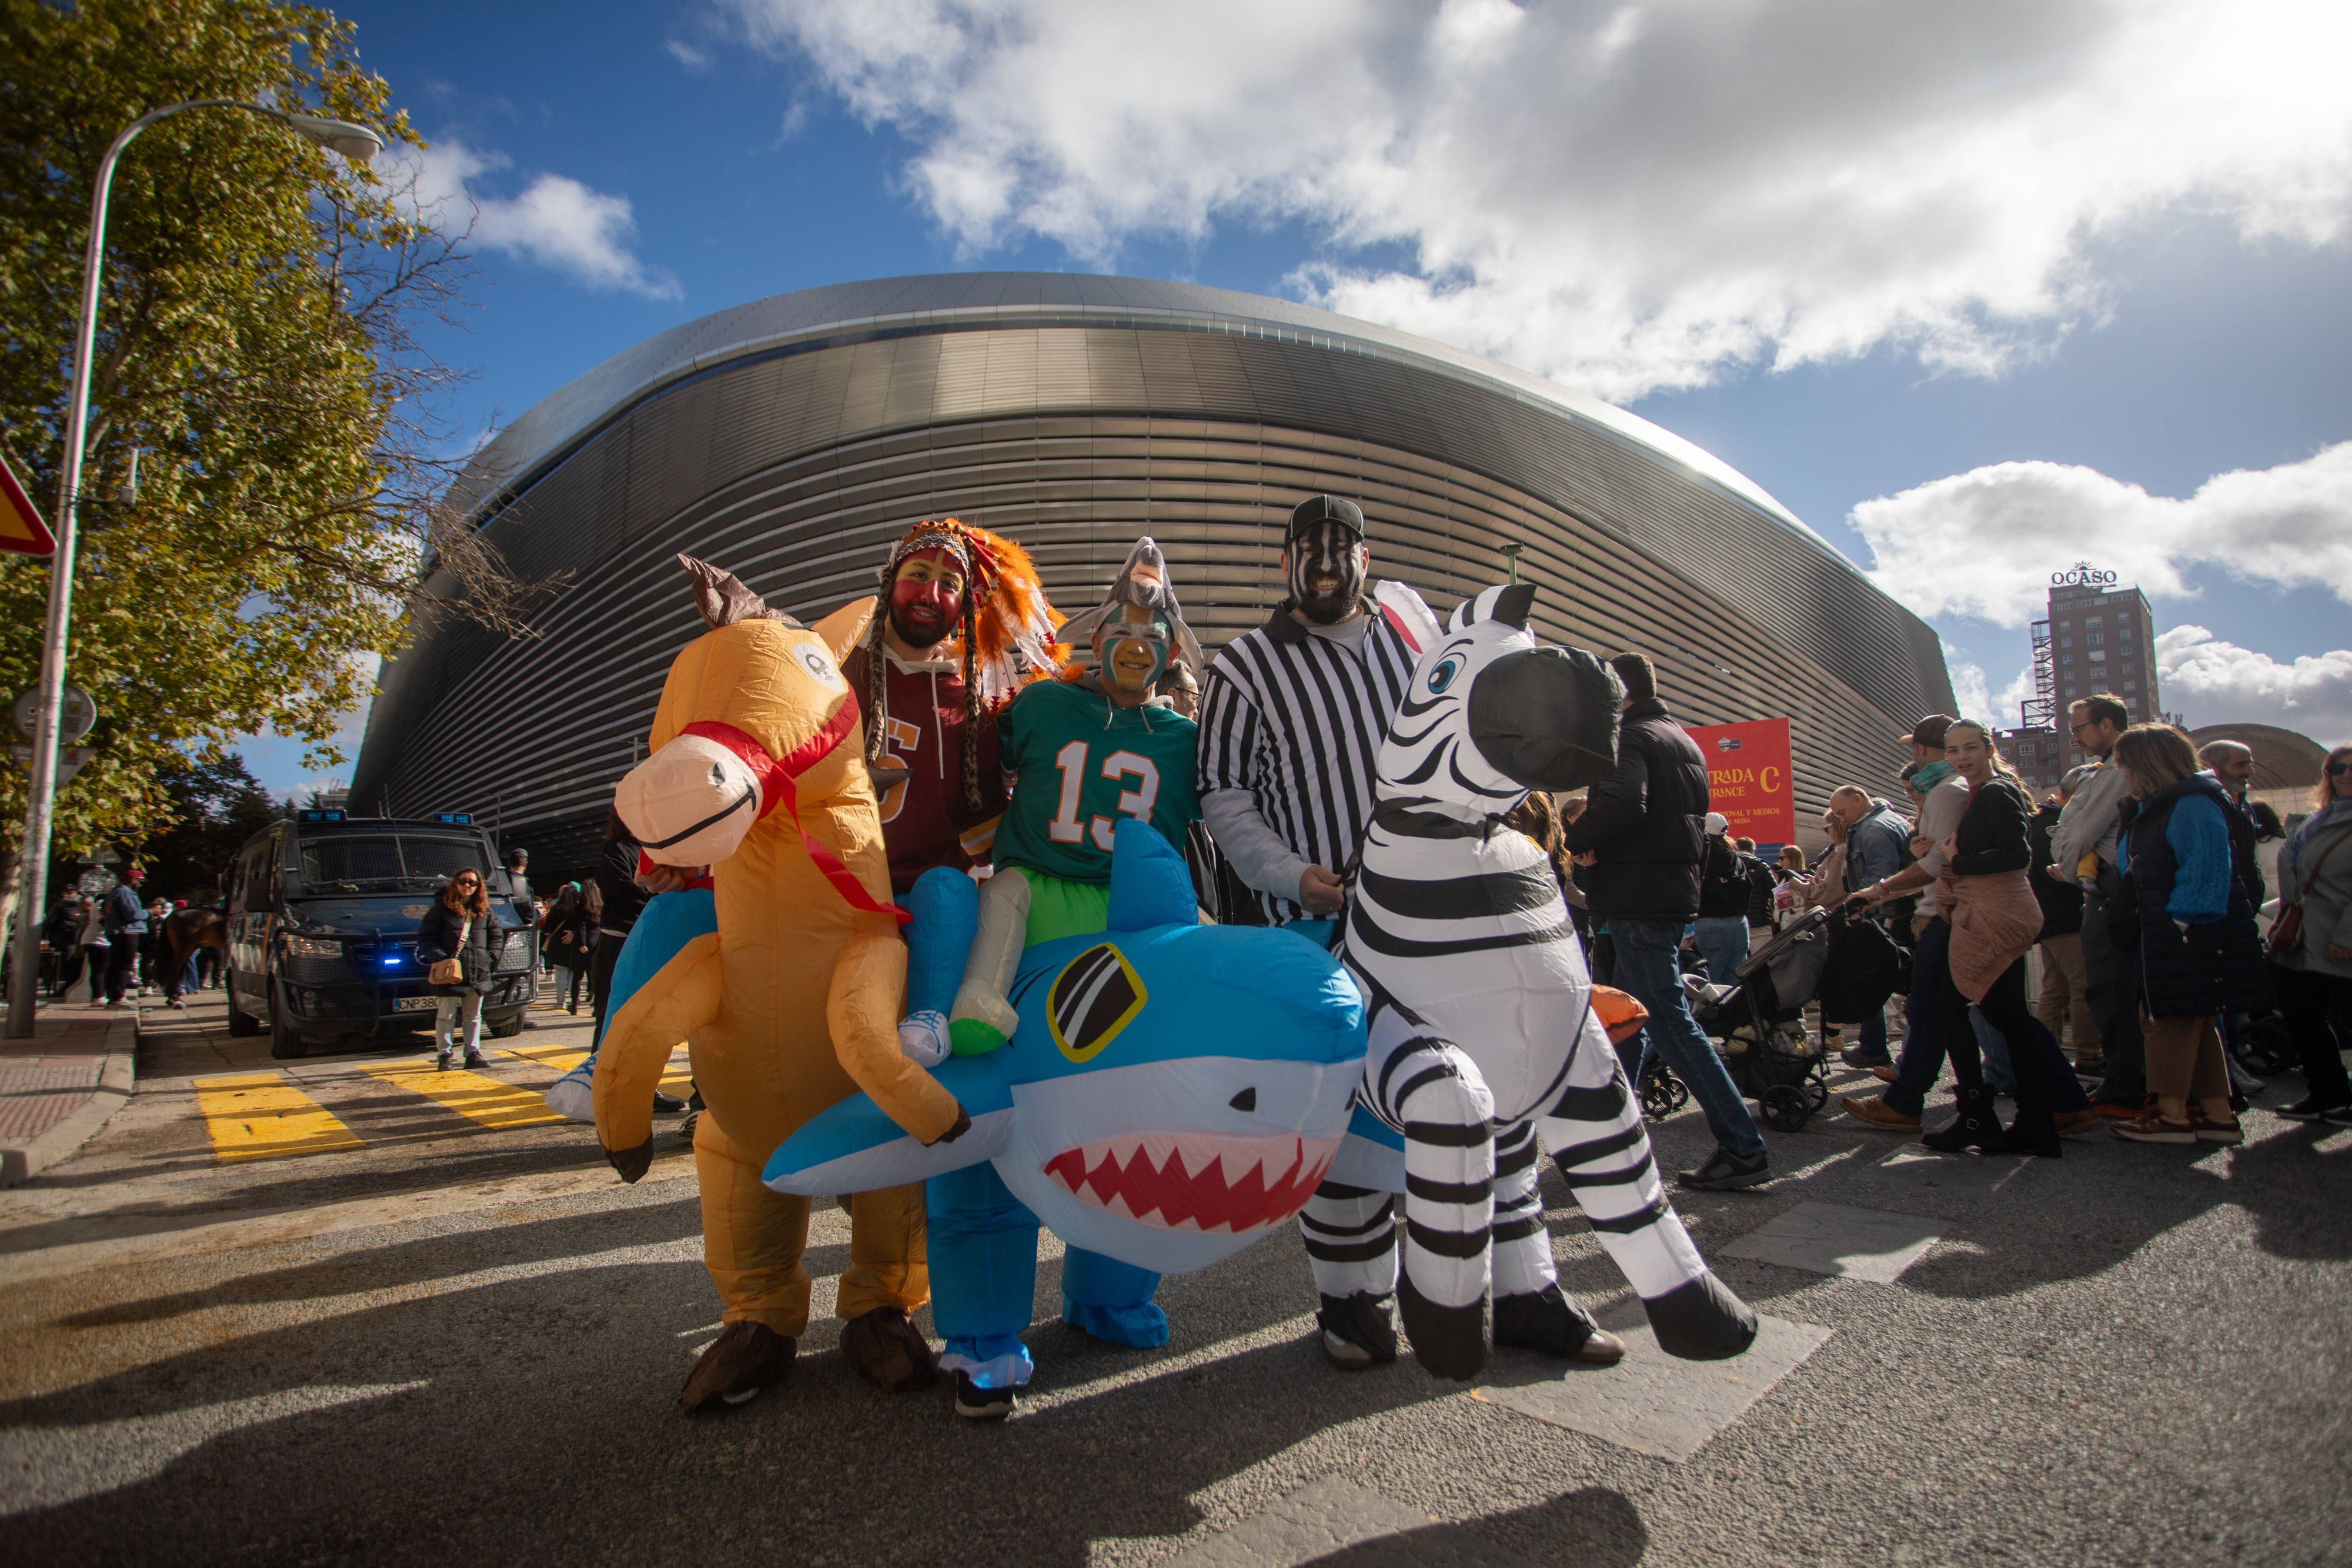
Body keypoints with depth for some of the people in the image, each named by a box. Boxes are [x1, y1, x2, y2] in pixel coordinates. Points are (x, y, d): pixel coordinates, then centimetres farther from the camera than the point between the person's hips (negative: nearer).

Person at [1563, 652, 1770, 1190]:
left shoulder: (1628, 737, -11)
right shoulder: (1685, 742, 19)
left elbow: (1623, 803, -29)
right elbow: (1695, 821, 23)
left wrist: (1577, 838, -14)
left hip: (1638, 895, -10)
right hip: (1678, 887, 10)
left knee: (1669, 1021, -9)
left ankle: (1743, 1148, -9)